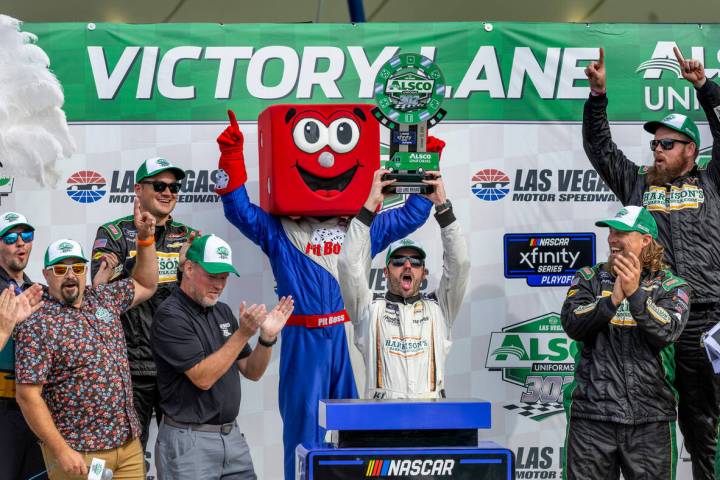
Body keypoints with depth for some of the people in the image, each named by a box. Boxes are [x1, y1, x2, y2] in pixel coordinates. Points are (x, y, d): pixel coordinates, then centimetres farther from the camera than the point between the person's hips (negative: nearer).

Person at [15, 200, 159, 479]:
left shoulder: (104, 299, 9)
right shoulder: (37, 326, -12)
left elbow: (146, 286, 26)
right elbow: (28, 396, -16)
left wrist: (145, 237, 14)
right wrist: (62, 451, -19)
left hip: (129, 443, 7)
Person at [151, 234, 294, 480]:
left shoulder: (223, 312, 10)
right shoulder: (170, 316, -13)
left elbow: (252, 372, 11)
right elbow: (203, 378, -20)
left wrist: (267, 337, -6)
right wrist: (243, 333, -22)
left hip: (232, 435, 7)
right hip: (189, 441, -7)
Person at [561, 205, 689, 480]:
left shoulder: (671, 286, 7)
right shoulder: (589, 279, 11)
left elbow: (667, 331, -12)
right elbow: (572, 325, -6)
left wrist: (635, 293, -25)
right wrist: (613, 299, -20)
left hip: (651, 418, 0)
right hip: (592, 412, 1)